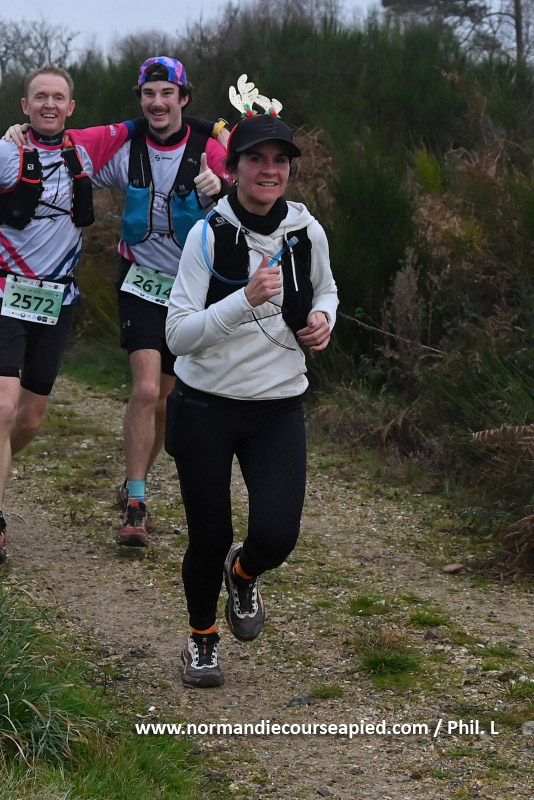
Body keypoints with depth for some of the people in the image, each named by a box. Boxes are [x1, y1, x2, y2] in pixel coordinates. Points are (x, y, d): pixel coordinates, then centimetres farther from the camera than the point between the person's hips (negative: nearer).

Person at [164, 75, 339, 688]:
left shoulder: (307, 231, -1)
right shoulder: (209, 235, -11)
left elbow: (325, 291, 21)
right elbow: (178, 335, -16)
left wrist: (323, 319, -2)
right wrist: (247, 299, -27)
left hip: (278, 411, 2)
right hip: (205, 409, -2)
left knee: (275, 535, -14)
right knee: (208, 539, 5)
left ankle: (243, 573, 25)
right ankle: (201, 638, 36)